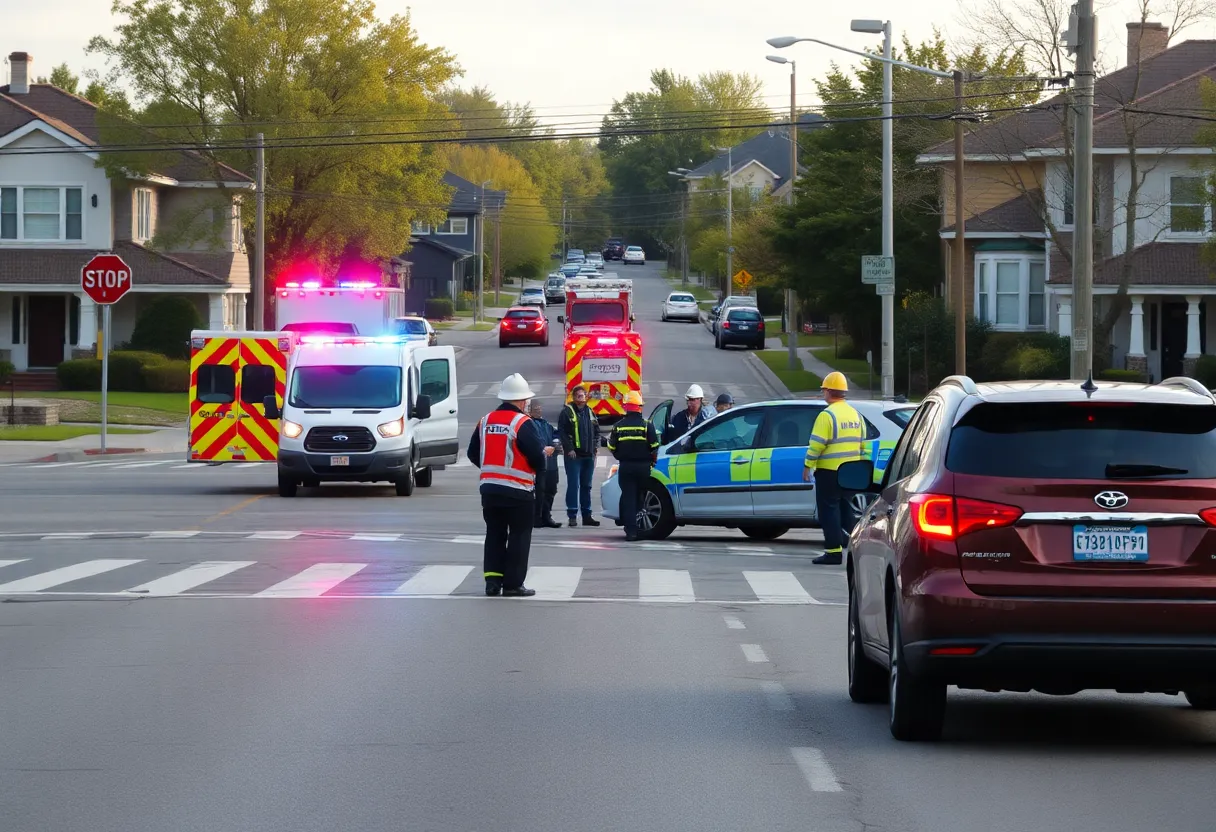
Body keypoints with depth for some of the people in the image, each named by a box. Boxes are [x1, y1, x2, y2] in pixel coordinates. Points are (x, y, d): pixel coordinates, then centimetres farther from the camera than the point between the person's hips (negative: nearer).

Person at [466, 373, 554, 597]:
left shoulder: (485, 421, 6)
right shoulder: (523, 423, -14)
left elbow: (473, 454, 13)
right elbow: (537, 458, -16)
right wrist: (544, 453, 7)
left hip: (489, 488, 6)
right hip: (518, 491, -6)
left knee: (494, 534, 14)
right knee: (519, 536, 3)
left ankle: (492, 580, 10)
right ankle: (512, 584, 3)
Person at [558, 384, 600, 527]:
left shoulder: (589, 412, 14)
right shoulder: (567, 412, -5)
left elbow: (597, 431, 21)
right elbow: (562, 431, -11)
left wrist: (595, 446, 6)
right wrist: (569, 449, -17)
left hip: (589, 455, 6)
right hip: (574, 455, -6)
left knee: (586, 486, 11)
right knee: (573, 485, -8)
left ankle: (587, 516, 16)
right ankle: (572, 516, -6)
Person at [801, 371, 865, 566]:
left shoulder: (827, 415, -13)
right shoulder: (856, 415, 11)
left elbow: (817, 444, -16)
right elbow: (862, 444, 14)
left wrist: (807, 466, -8)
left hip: (829, 471, -7)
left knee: (829, 510, -2)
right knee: (845, 508, 16)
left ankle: (834, 551, -5)